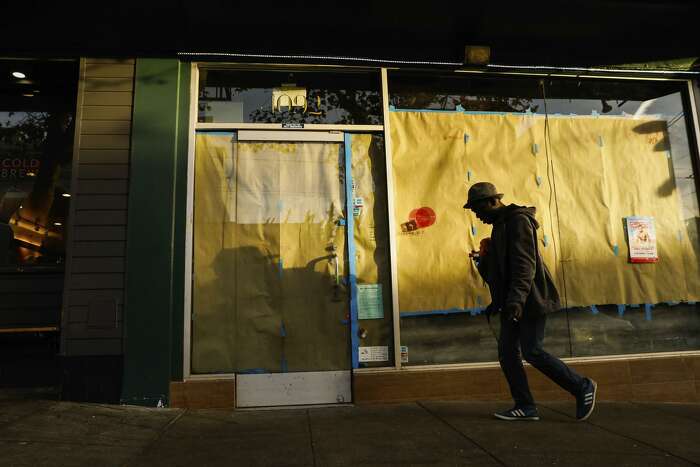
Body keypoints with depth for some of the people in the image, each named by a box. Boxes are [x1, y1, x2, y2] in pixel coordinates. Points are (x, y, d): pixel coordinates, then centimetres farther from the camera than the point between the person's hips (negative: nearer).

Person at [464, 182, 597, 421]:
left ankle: (582, 387, 9)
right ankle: (525, 406, 13)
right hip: (513, 303, 10)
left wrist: (517, 299, -30)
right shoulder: (501, 225, 19)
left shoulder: (518, 221, -12)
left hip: (530, 301, -10)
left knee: (531, 351, -9)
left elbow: (525, 264, -22)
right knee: (507, 351, 6)